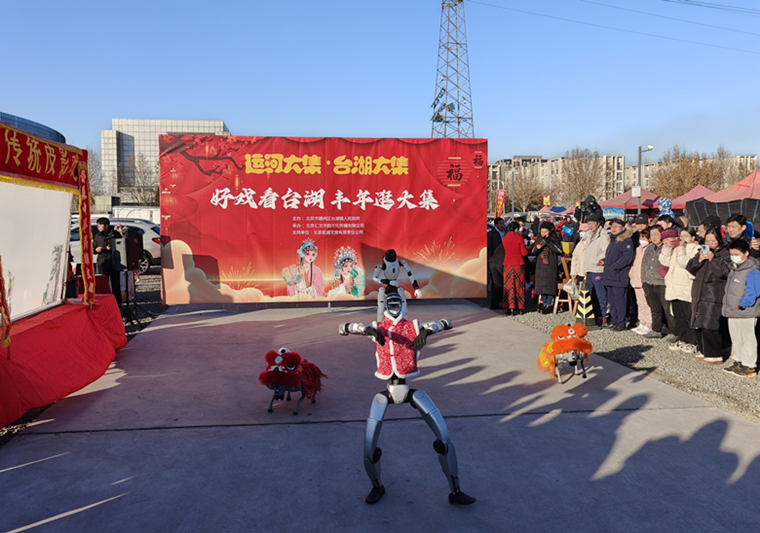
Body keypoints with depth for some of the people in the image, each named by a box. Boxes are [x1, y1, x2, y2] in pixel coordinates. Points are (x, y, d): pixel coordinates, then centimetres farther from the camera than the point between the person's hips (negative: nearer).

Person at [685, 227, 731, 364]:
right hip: (699, 294, 7)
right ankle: (703, 351, 21)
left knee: (709, 327, -11)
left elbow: (724, 271, -15)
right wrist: (699, 260, -7)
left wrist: (713, 259, -19)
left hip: (714, 296, -7)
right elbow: (690, 269, 9)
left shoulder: (725, 253, -3)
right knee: (699, 325, 9)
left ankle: (715, 355, -1)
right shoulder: (702, 251, 16)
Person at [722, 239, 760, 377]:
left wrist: (741, 304, -21)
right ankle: (738, 361, 31)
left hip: (746, 313, -9)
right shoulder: (733, 269, 10)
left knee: (747, 338, 2)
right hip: (732, 311, 9)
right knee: (736, 338, 18)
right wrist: (727, 303, 14)